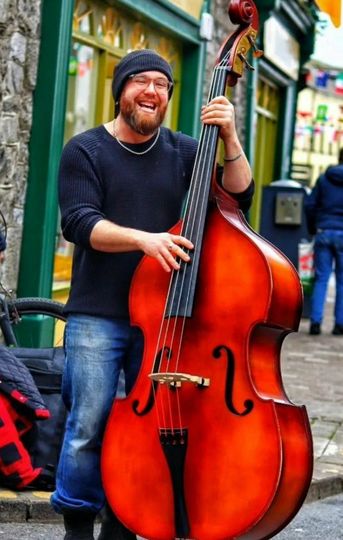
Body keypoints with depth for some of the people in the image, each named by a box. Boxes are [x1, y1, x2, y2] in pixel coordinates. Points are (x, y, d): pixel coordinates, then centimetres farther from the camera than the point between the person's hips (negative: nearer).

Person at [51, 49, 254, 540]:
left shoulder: (183, 152, 11)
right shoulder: (86, 150, 1)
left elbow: (239, 199, 4)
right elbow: (79, 223, -12)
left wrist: (230, 140, -10)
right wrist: (144, 239, -28)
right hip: (97, 317, -3)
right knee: (90, 425, -7)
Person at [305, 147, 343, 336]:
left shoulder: (324, 178, 6)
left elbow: (310, 205, 4)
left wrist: (312, 229, 13)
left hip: (324, 233, 2)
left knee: (321, 279, 4)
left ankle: (315, 322, -3)